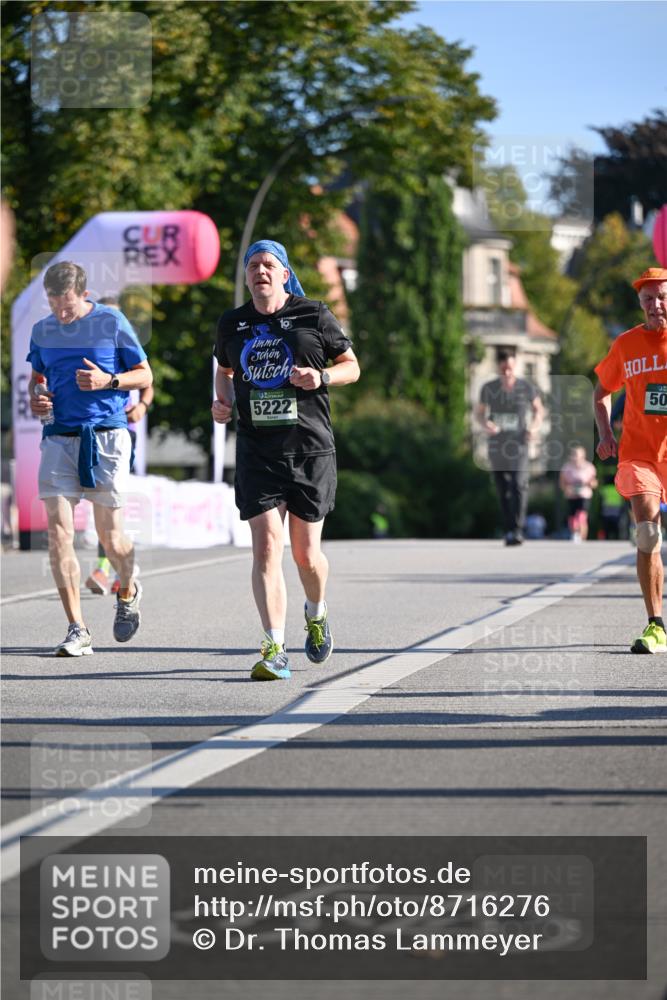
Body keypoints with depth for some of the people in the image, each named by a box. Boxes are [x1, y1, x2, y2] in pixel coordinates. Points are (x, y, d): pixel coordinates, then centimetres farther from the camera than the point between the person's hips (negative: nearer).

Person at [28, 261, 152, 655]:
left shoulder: (112, 323, -2)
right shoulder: (43, 331, 10)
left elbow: (145, 375, 3)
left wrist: (108, 381, -15)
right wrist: (34, 398, 2)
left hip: (106, 436, -3)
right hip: (60, 438, 3)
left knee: (110, 536, 1)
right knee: (58, 531, -10)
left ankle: (128, 592, 37)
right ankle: (77, 631, -6)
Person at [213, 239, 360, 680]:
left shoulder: (314, 316, 0)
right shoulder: (233, 324, 8)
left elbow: (352, 366, 8)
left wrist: (322, 377, -13)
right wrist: (223, 401, 5)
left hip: (310, 449, -1)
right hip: (256, 450, 1)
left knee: (305, 553, 7)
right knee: (266, 547, -12)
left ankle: (317, 613, 40)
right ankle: (275, 650, -14)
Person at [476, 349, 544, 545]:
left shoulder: (526, 387, -1)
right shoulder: (489, 389, 2)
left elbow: (539, 409, 13)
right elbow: (479, 413, 13)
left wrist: (535, 427, -5)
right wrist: (485, 424, -9)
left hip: (518, 444, -2)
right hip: (496, 445, 2)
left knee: (519, 485, -19)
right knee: (503, 490, 6)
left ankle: (517, 530, -23)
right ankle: (509, 531, 15)